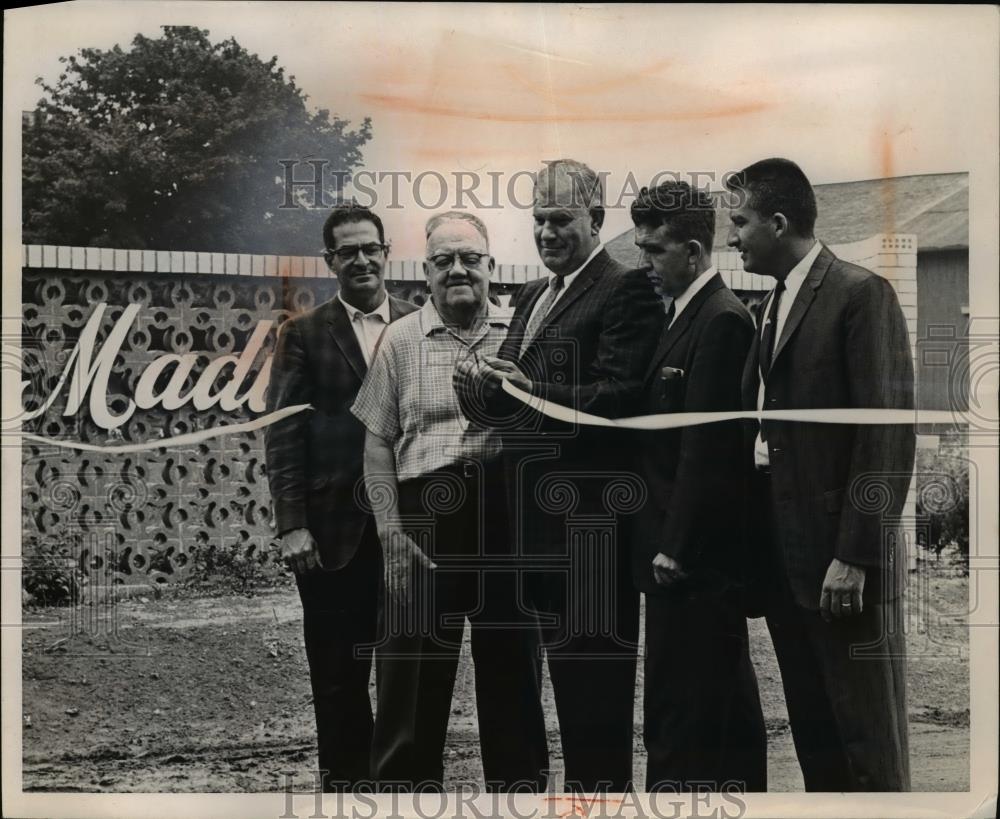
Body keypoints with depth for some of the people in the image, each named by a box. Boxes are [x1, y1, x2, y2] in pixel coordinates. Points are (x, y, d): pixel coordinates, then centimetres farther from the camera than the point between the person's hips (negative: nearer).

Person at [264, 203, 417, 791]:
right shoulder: (304, 334, 3)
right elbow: (284, 433, -1)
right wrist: (292, 524, -8)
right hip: (333, 528, -1)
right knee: (338, 672, 5)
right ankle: (344, 778, 17)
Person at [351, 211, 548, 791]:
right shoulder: (401, 341, 7)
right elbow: (377, 442, 5)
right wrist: (392, 532, -3)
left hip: (507, 515, 1)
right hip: (423, 513, 0)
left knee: (514, 671, 9)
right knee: (413, 678, 3)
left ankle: (521, 788, 21)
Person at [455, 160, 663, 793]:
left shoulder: (626, 292, -9)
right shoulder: (532, 297, 19)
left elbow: (619, 399, -18)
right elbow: (514, 398, 16)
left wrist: (531, 391, -28)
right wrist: (486, 389, -6)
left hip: (592, 519, -9)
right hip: (541, 514, 9)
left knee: (598, 674, -2)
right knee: (566, 668, 16)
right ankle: (579, 787, 26)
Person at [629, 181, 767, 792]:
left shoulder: (721, 320, -14)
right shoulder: (689, 313, 15)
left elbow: (705, 445, -18)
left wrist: (676, 547, -17)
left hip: (694, 558, -10)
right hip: (689, 551, 10)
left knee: (681, 722, -5)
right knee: (728, 714, 16)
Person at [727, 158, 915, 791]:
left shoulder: (861, 294, -9)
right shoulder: (774, 305, 16)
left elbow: (889, 431, -15)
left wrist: (855, 555, -18)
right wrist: (760, 550, 9)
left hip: (841, 556, -8)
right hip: (784, 555, 8)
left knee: (867, 745, -1)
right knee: (812, 734, 12)